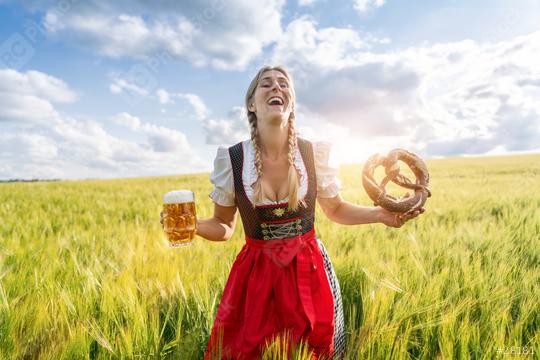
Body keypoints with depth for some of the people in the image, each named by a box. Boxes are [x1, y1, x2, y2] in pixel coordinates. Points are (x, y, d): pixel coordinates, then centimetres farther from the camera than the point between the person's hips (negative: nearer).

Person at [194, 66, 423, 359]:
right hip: (255, 275, 0)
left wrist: (380, 214, -8)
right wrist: (189, 225, -20)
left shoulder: (314, 154, -9)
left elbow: (336, 209, 7)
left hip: (310, 271, 1)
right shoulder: (231, 159, -11)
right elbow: (223, 226, 0)